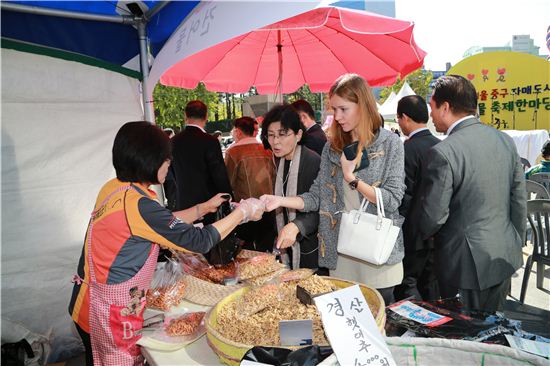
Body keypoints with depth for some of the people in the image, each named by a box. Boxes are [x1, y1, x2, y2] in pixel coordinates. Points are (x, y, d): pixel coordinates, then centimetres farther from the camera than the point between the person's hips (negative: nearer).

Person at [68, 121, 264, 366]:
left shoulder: (114, 188, -1)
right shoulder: (137, 204, -28)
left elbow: (166, 224, 10)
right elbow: (199, 241, -22)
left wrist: (206, 207, 13)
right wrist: (243, 212, -11)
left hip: (92, 301, 9)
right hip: (110, 315, -9)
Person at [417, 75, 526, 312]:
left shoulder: (443, 153, -22)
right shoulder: (505, 141, 0)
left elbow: (432, 216, -18)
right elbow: (520, 201, 7)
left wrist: (424, 233, 4)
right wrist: (515, 245, 18)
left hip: (468, 264, -6)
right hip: (505, 257, 7)